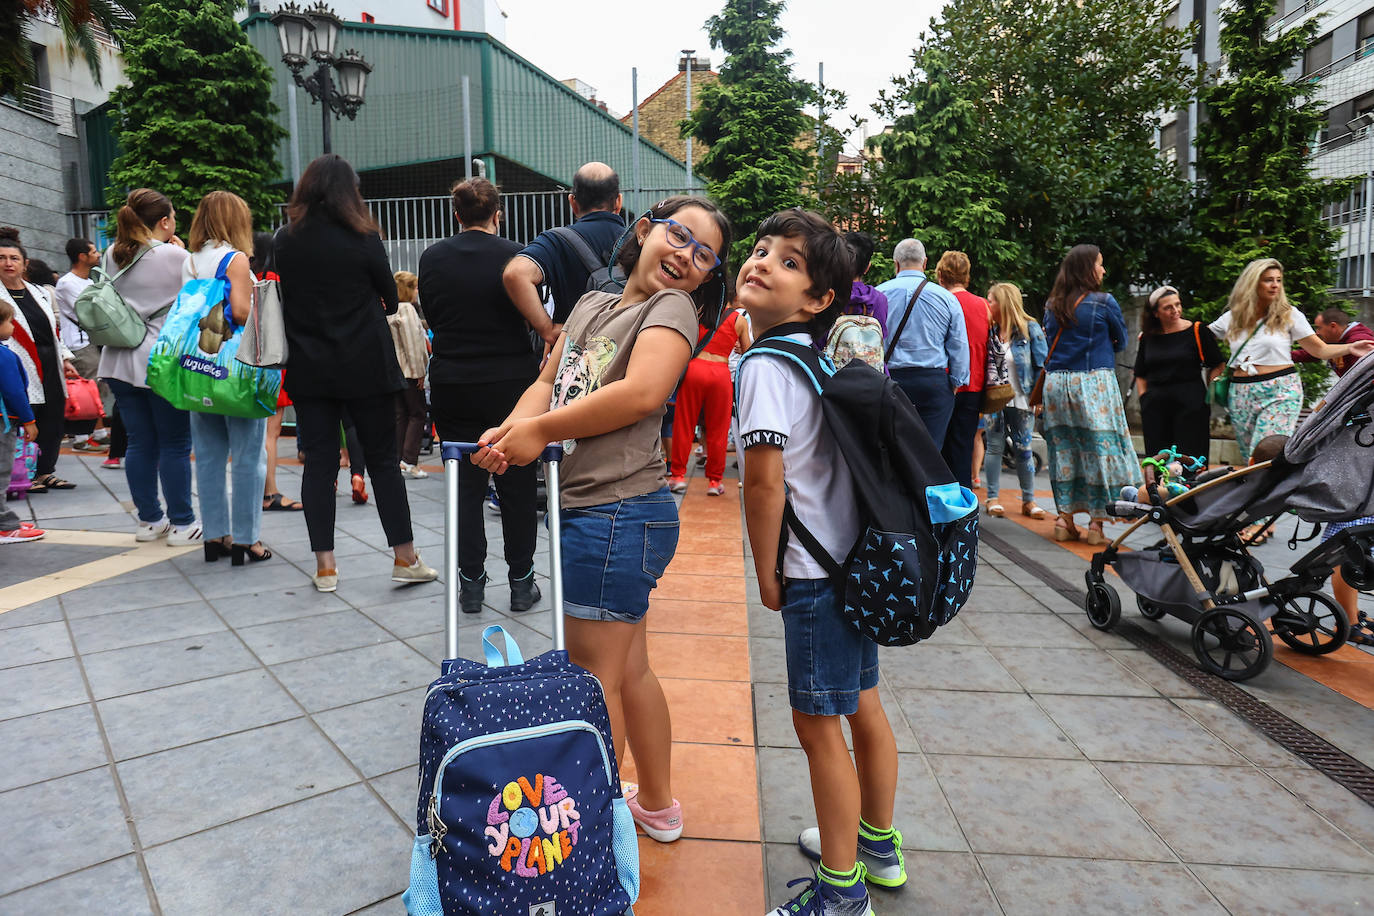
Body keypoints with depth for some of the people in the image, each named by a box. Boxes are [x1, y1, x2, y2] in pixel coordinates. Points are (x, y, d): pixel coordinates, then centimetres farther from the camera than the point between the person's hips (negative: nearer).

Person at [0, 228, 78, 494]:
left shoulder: (39, 293, 18)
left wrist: (65, 358, 15)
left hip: (51, 370, 6)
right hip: (22, 372, -6)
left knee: (53, 420, 9)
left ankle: (45, 472, 20)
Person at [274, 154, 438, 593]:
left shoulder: (286, 241, 2)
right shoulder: (363, 238, -7)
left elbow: (287, 298, 11)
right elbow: (390, 297, 3)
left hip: (309, 368, 3)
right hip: (365, 365, -3)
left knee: (318, 461, 7)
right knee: (383, 459, 4)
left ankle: (324, 566, 10)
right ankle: (404, 558, 8)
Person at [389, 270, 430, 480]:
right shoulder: (406, 309, -11)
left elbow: (390, 343, 13)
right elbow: (412, 343, -15)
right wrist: (419, 372, -11)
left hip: (392, 371, 8)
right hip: (408, 370, -7)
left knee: (400, 415, 10)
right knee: (417, 415, -1)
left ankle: (398, 461, 10)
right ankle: (409, 462, -6)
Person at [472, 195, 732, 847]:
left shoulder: (673, 307, -7)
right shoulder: (592, 305, 17)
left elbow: (642, 392, -24)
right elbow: (548, 382, 11)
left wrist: (540, 430, -17)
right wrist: (510, 430, -11)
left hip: (618, 512, -8)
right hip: (587, 508, 8)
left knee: (594, 676, 3)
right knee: (628, 668, 20)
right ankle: (657, 804, 39)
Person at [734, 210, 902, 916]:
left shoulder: (765, 365, -18)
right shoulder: (825, 354, 9)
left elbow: (765, 479, -24)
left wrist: (767, 572, -10)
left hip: (815, 573, -9)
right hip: (859, 556, 9)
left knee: (818, 722, 6)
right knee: (862, 704, 21)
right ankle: (878, 844, 42)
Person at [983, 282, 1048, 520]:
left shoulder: (1030, 329, -3)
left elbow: (1042, 364, -2)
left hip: (1021, 400, -2)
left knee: (1023, 449, 5)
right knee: (995, 447, 4)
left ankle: (1028, 500, 14)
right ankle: (992, 498, 11)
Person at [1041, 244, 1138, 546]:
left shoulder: (1051, 305, 9)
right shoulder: (1104, 302, -5)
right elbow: (1121, 342, 7)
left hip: (1056, 383, 5)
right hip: (1094, 383, -5)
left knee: (1063, 451, 10)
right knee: (1100, 448, 1)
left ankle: (1065, 519, 12)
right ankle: (1096, 523, 2)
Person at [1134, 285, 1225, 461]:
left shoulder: (1197, 331, 2)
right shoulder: (1147, 337, 10)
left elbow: (1218, 365, 8)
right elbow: (1140, 375, 19)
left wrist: (1210, 389, -4)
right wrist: (1144, 399, 8)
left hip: (1190, 402, -3)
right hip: (1155, 405, 3)